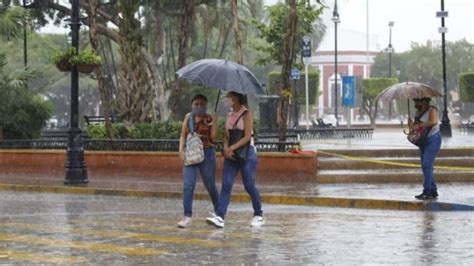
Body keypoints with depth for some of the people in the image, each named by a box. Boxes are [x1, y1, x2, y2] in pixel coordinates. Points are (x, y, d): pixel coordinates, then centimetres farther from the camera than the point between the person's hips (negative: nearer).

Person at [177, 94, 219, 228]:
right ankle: (187, 217, -12)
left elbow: (213, 137, -7)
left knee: (210, 186, 9)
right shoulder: (188, 117, 8)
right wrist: (181, 149, -7)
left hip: (207, 153, -2)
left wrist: (214, 122, -13)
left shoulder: (209, 119, 1)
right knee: (188, 185, -11)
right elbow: (183, 135, 7)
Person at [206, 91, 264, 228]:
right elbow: (226, 135, 9)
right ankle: (219, 217, -12)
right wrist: (226, 148, -11)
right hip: (231, 155, 6)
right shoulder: (229, 115, 11)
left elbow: (247, 137, -16)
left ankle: (259, 215, 18)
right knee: (226, 185, -5)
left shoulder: (246, 114, -9)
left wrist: (232, 148, -24)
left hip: (246, 153, -6)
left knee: (249, 186, 1)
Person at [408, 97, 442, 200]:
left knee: (426, 165, -16)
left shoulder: (432, 110, -11)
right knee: (426, 166, 8)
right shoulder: (418, 112, 13)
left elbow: (433, 122, -29)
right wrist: (411, 124, -7)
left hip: (433, 139, -9)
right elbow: (415, 126, 16)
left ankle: (427, 192, -16)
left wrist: (419, 125, -26)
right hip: (423, 141, 9)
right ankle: (433, 191, 15)